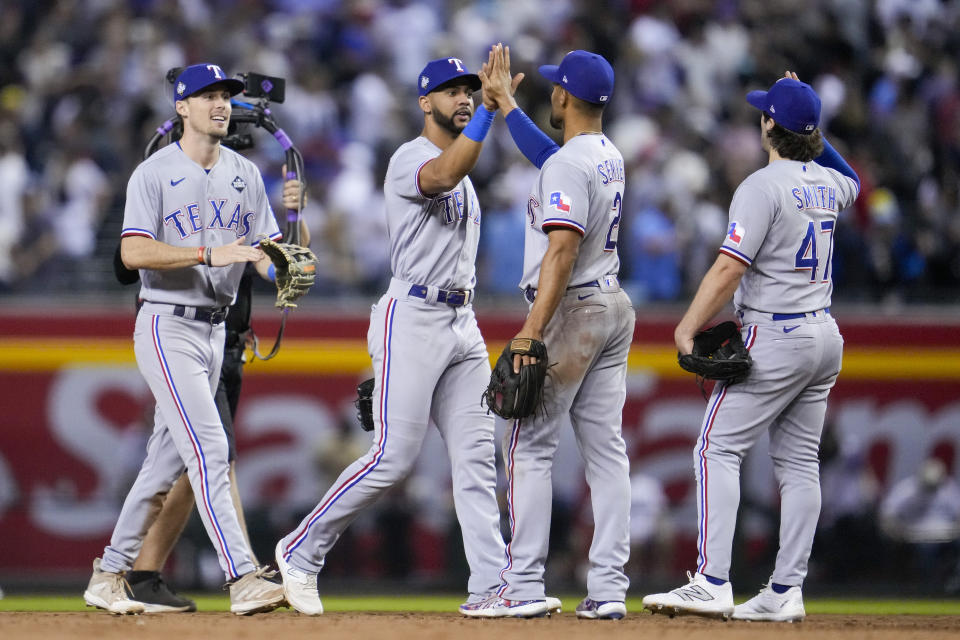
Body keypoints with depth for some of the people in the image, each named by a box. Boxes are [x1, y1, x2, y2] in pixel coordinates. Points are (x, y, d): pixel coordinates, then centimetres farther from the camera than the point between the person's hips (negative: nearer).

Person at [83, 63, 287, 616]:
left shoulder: (245, 174, 11)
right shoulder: (154, 174, -8)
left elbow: (264, 246, 8)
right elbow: (134, 252, -18)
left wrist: (282, 273, -16)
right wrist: (210, 253, -27)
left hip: (216, 330, 7)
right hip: (167, 327, -7)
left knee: (168, 460, 11)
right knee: (209, 449, -16)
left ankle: (110, 575, 21)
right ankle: (243, 578, -22)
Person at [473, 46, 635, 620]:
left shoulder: (568, 166, -17)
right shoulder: (609, 156, 11)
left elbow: (562, 251, -26)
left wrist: (532, 331, -29)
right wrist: (504, 101, 37)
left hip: (572, 310, -9)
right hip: (615, 308, 9)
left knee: (531, 445, -4)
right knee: (606, 448, 6)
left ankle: (524, 587, -7)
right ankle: (609, 588, 3)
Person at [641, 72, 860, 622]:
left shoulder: (764, 185, -14)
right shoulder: (828, 184, 10)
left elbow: (730, 268, -20)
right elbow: (852, 180, 37)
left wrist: (688, 328, -14)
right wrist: (809, 121, 29)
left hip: (774, 335, -8)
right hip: (825, 335, 8)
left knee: (718, 449, -7)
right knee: (799, 462, 8)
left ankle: (712, 583, -16)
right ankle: (787, 592, 6)